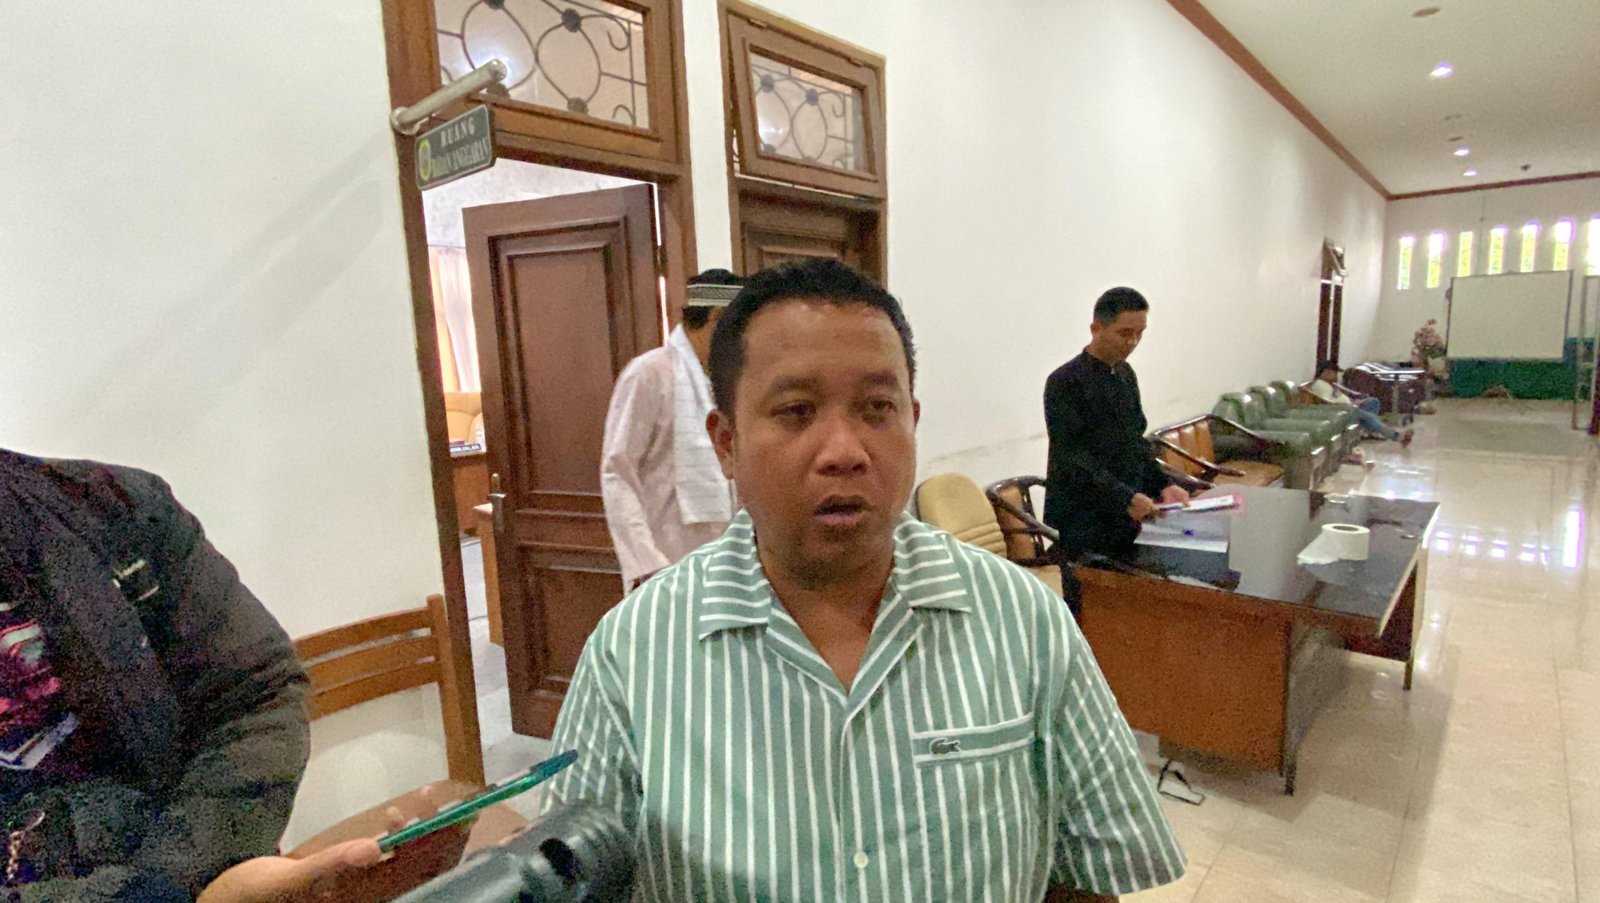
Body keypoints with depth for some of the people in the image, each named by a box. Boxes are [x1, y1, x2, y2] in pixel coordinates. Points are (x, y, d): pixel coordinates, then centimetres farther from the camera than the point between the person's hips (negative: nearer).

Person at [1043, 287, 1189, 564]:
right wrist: (1126, 497, -23)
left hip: (1126, 518, 7)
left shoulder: (1126, 375, 11)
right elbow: (1072, 458, -18)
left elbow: (1137, 440, 18)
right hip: (1082, 522, -7)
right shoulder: (1064, 382, -13)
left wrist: (1162, 485, 4)